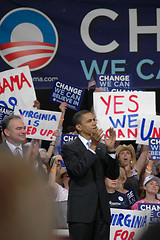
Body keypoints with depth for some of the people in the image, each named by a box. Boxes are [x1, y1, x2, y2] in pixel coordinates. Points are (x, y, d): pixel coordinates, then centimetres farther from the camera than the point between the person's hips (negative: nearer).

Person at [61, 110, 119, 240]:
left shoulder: (102, 147, 17)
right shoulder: (69, 148, 0)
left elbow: (113, 175, 9)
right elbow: (78, 171, -15)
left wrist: (111, 149, -4)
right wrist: (92, 147, -17)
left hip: (102, 210, 5)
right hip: (81, 211, -5)